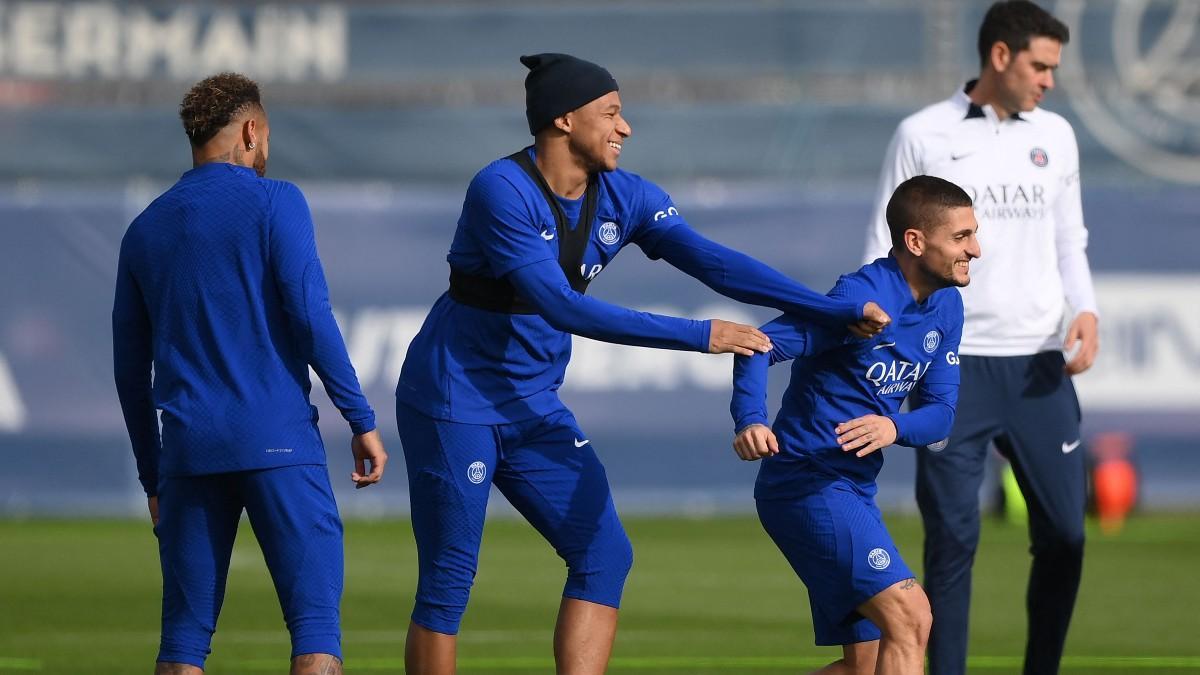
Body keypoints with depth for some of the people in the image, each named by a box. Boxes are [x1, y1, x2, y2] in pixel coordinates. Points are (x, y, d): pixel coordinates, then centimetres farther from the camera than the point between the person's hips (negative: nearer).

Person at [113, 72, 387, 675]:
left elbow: (130, 368, 17)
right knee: (316, 624, -6)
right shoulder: (273, 203, 0)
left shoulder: (145, 230, 15)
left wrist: (151, 476, 24)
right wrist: (361, 421, -6)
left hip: (188, 446, 5)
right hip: (279, 443, -5)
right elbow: (310, 316, -10)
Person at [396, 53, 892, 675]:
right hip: (453, 406, -8)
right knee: (448, 583, -5)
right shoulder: (501, 192, -23)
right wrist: (698, 336, -29)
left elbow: (713, 262, -9)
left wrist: (835, 311, -20)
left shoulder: (625, 198, -1)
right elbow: (562, 307, -29)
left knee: (604, 554, -1)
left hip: (532, 409, 8)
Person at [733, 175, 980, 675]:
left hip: (854, 490, 9)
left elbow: (940, 412, 5)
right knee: (909, 617, -19)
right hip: (807, 482, -9)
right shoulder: (864, 296, -17)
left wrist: (895, 427, -18)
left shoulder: (946, 307, 8)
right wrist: (750, 422, -42)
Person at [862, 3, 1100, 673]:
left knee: (1064, 534, 2)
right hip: (953, 367, -4)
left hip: (1039, 366, 4)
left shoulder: (1055, 136, 10)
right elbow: (889, 251, 1)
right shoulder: (924, 137, -1)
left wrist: (1085, 310, -1)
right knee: (953, 538, -4)